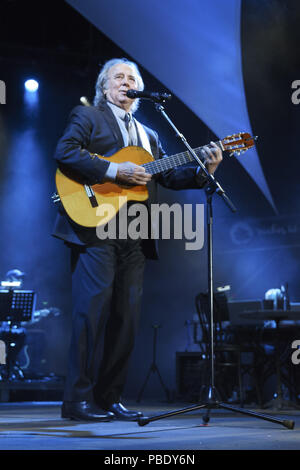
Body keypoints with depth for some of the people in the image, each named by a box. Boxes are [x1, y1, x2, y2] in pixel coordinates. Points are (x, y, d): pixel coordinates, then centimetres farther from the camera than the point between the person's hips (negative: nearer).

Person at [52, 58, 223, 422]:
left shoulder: (148, 136, 27)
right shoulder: (86, 117, 9)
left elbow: (169, 175, 19)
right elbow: (64, 152, -8)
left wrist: (204, 170, 2)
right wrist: (114, 171, -16)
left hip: (134, 238, 6)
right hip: (95, 228, -6)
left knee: (126, 316, 2)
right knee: (92, 310, -12)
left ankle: (109, 399, 7)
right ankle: (78, 399, -9)